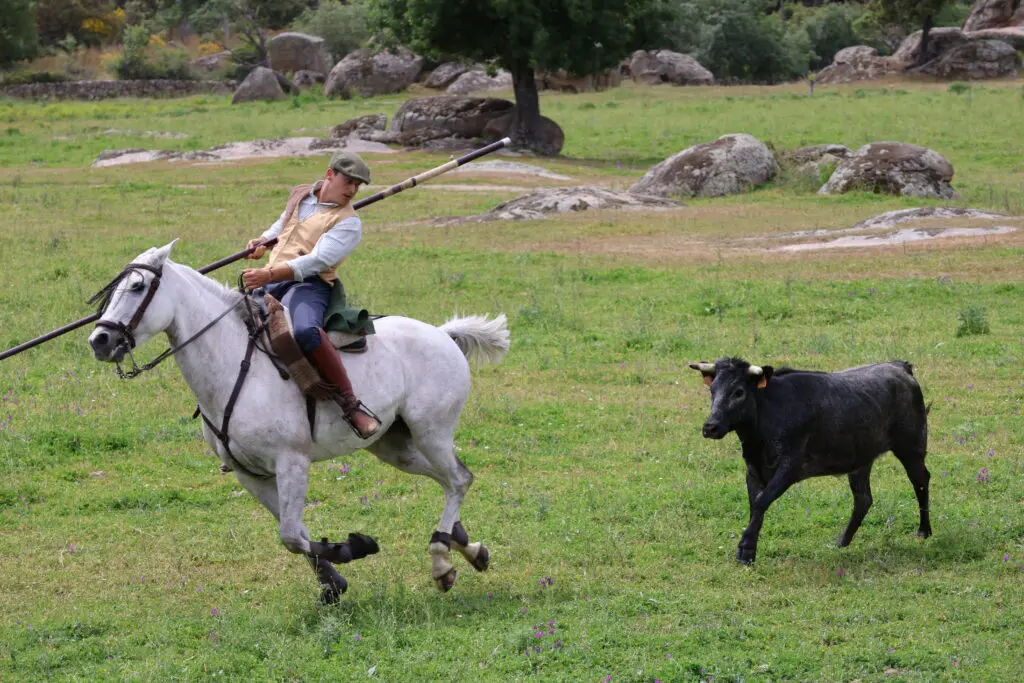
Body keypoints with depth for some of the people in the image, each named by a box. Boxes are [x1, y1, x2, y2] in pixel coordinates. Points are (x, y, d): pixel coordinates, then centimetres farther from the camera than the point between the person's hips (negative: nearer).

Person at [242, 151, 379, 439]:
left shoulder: (348, 222, -4)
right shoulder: (300, 196, 17)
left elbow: (317, 261, -18)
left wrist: (269, 275, -28)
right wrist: (263, 242, 18)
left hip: (307, 285, -8)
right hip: (270, 284, 8)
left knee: (304, 331, -39)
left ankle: (350, 404, -36)